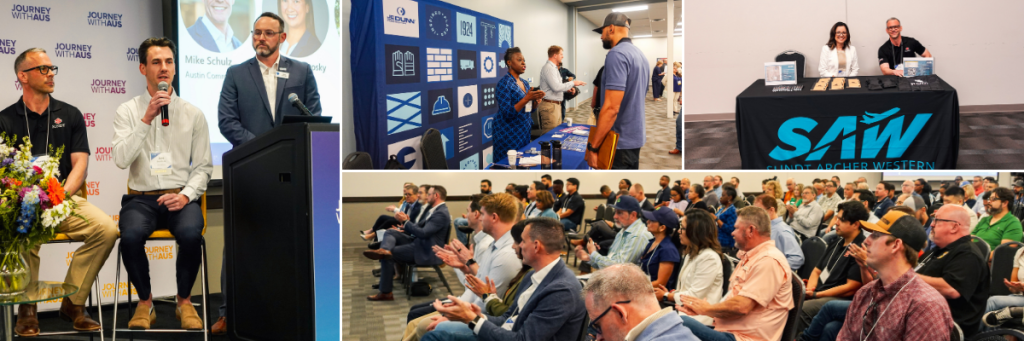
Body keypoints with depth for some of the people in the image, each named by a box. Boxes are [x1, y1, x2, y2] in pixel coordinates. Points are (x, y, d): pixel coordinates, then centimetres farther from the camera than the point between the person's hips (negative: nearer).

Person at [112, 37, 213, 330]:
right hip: (141, 198, 0)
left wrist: (186, 195, -11)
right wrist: (147, 119, -14)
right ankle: (145, 303, -5)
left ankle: (184, 301, -6)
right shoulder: (127, 111, 6)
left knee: (191, 233, -32)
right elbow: (121, 160, -9)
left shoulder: (193, 114, 8)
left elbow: (203, 167, 6)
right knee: (131, 235, -32)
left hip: (180, 197, 0)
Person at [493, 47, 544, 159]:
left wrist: (536, 99, -5)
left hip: (524, 131, 7)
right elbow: (507, 114, -19)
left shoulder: (525, 83, 10)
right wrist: (527, 98, -26)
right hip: (509, 134, -7)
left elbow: (531, 109, 16)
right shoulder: (504, 83, -13)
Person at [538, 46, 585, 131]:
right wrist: (573, 83, -14)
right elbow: (556, 87, -23)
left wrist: (567, 89, 10)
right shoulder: (548, 68, -15)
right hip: (550, 105, -11)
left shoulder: (553, 67, 17)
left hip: (556, 104, 11)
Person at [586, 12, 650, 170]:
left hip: (620, 141, -9)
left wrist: (592, 147, -20)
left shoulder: (617, 54, -16)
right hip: (636, 137, 9)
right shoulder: (639, 54, 14)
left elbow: (611, 108, -24)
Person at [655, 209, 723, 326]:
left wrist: (665, 296, -3)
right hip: (684, 311, 9)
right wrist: (670, 293, 2)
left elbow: (695, 295, -14)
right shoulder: (691, 254, 21)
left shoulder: (709, 258, -12)